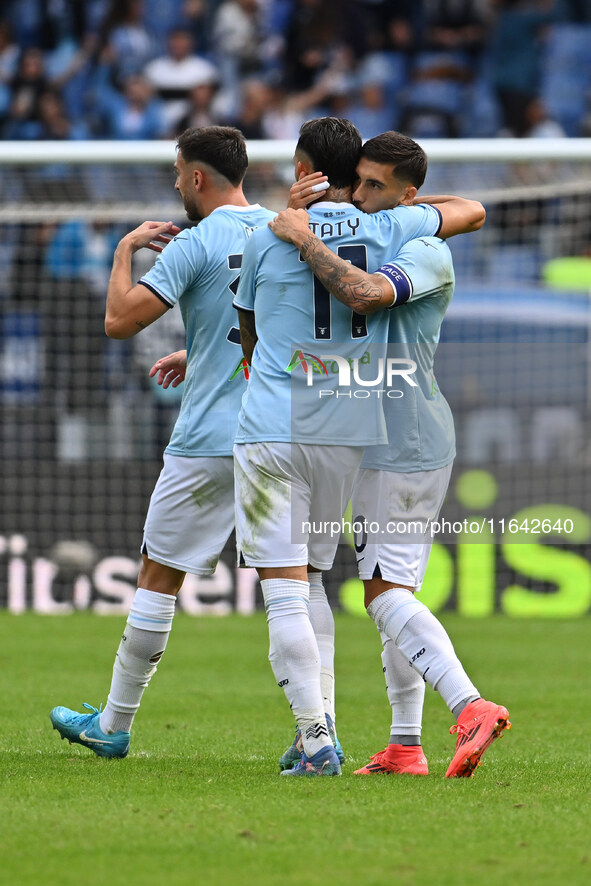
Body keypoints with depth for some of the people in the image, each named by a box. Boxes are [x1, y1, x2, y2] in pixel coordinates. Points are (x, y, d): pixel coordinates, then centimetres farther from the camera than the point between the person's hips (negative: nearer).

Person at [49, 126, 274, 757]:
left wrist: (125, 250, 3)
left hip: (209, 443, -5)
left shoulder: (195, 245, -9)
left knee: (159, 577, 7)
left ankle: (114, 724, 16)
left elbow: (119, 321, -12)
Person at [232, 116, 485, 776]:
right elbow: (472, 210, 20)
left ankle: (315, 737, -15)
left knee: (284, 585, -5)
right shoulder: (388, 229, 3)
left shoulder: (266, 239, -2)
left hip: (272, 430, -4)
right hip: (350, 432, 4)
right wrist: (402, 202, 31)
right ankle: (321, 731, 13)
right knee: (311, 577, 17)